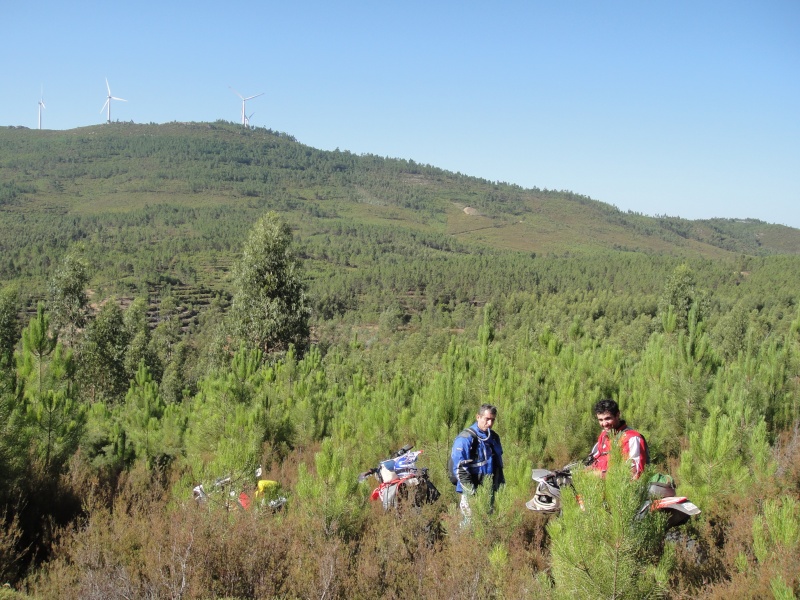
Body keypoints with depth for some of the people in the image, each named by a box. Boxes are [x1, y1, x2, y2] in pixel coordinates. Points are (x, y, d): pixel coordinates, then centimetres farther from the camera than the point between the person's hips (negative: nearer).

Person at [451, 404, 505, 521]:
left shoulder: (494, 437, 11)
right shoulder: (465, 439, -14)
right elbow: (459, 468, -18)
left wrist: (501, 484, 14)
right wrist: (472, 491, -20)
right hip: (472, 492, -7)